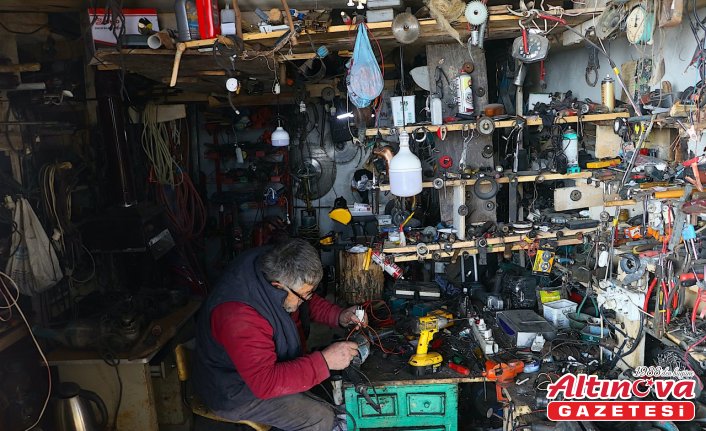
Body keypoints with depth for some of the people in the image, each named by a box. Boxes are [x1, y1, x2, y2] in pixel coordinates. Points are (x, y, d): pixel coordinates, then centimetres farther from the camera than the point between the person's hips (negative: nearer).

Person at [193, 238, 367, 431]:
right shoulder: (238, 316, -39)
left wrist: (340, 316, -13)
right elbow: (265, 383, -36)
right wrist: (324, 361, -36)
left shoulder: (275, 272, -16)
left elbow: (310, 303, 3)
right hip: (236, 391, -8)